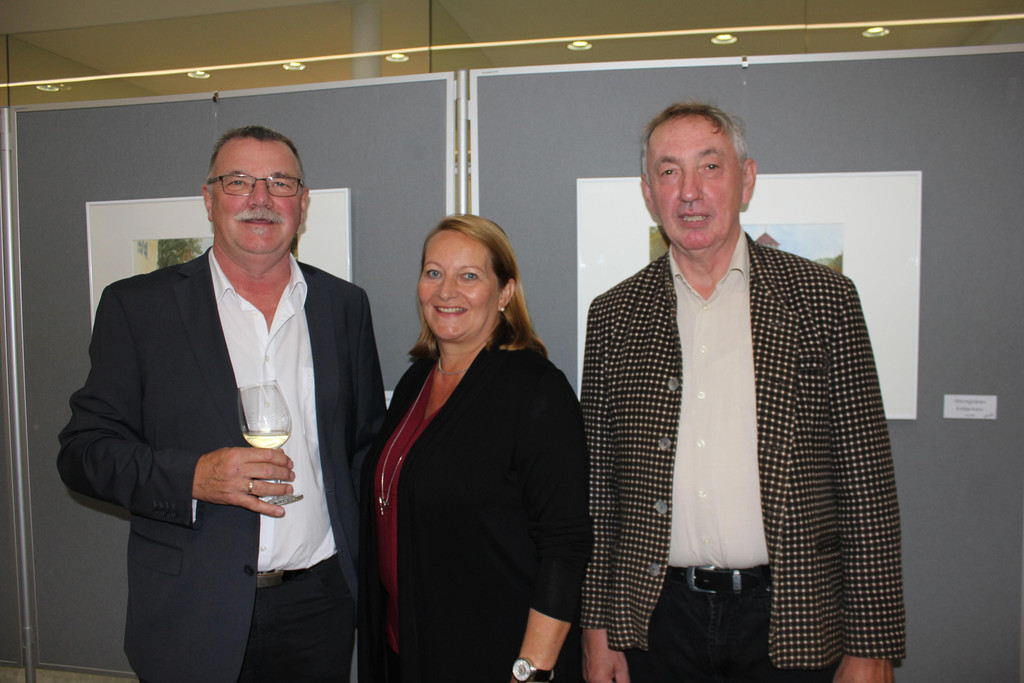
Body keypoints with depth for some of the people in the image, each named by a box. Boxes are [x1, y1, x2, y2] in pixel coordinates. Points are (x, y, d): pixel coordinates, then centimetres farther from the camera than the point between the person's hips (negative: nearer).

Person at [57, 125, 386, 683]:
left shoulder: (344, 305, 5)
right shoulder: (136, 306, -3)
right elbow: (82, 451, -4)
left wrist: (367, 577, 4)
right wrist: (192, 478, -20)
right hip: (193, 617, -1)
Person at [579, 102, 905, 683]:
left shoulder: (825, 299, -3)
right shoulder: (614, 315, 1)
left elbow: (867, 482, -4)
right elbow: (598, 484, 4)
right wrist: (598, 627, 3)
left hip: (793, 626, -1)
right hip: (658, 619, 2)